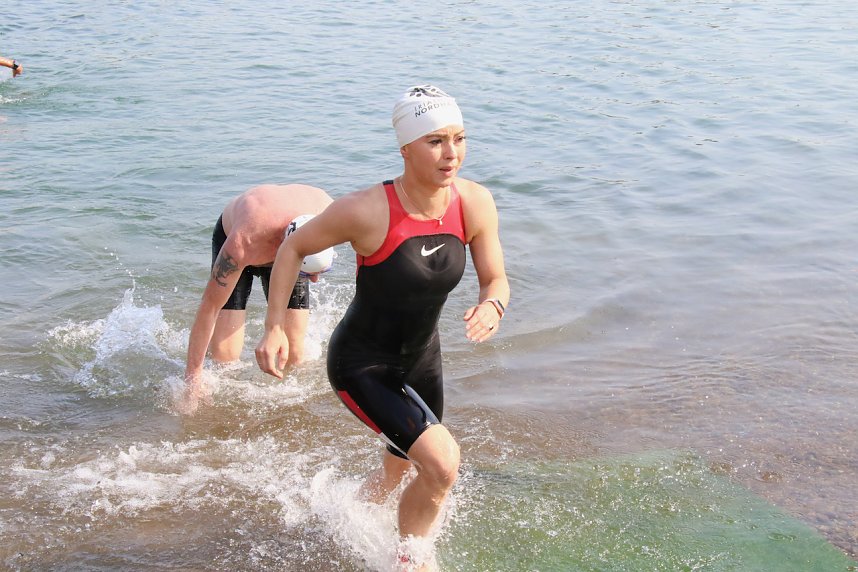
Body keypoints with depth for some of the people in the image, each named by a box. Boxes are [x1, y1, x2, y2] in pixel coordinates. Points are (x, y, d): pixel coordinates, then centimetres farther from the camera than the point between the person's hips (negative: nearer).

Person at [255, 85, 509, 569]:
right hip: (361, 365, -6)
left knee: (399, 474, 25)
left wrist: (492, 306, -28)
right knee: (443, 461, -20)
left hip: (421, 361, 6)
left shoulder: (475, 204, -16)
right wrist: (275, 327, -21)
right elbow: (293, 249, -14)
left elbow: (496, 280, -5)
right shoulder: (368, 211, -29)